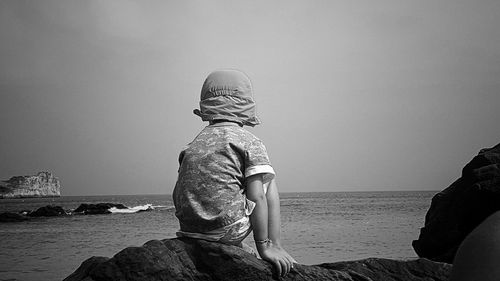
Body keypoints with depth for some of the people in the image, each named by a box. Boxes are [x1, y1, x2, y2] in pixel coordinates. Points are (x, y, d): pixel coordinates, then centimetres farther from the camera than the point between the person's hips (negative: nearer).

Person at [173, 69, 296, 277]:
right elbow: (256, 196, -9)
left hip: (188, 231, 5)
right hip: (230, 232, -5)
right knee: (268, 182, 18)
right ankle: (275, 244, 15)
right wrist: (264, 245, -7)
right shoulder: (250, 143, -1)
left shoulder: (191, 147, 13)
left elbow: (178, 197, 11)